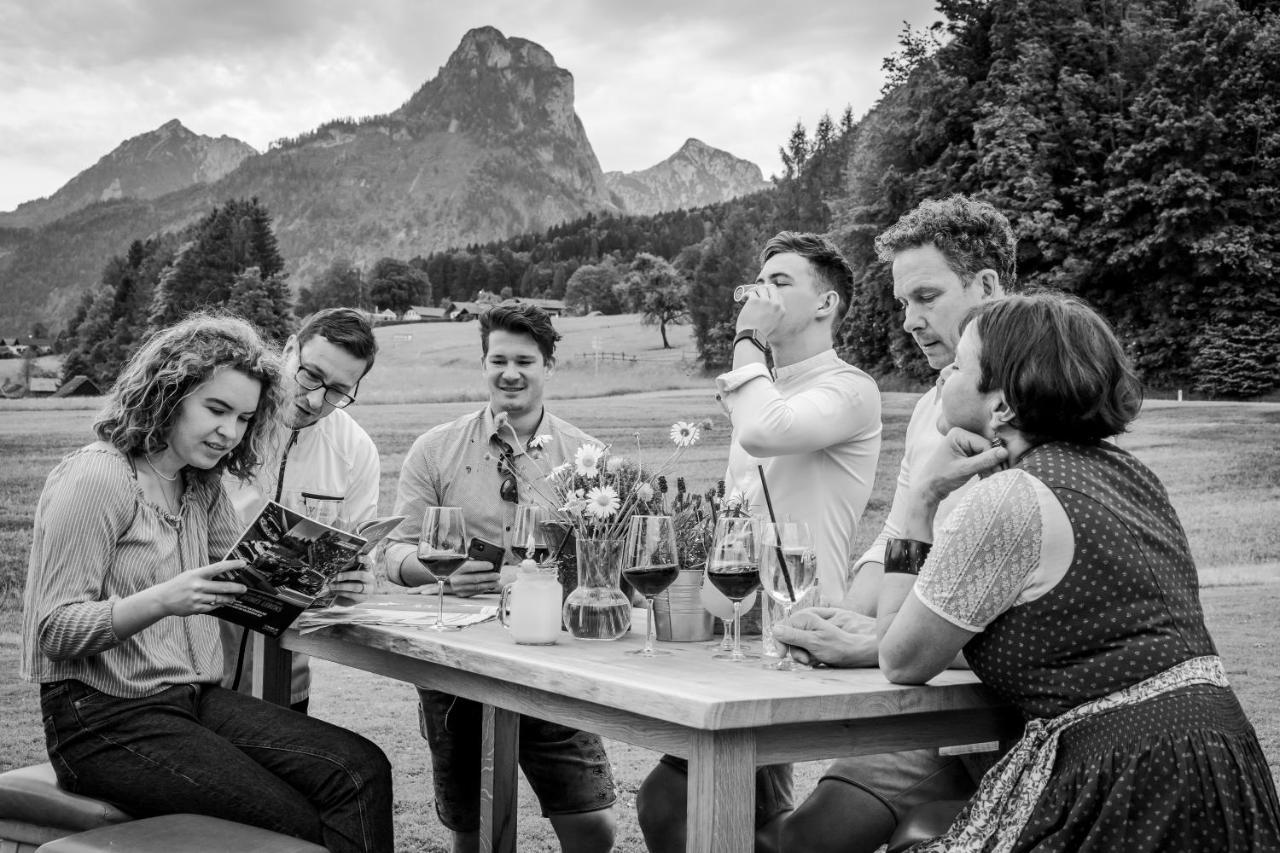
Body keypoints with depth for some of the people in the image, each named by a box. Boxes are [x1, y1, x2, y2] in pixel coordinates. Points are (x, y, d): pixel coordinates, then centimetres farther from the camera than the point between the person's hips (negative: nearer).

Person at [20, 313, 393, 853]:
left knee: (362, 772, -13)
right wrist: (162, 601, -31)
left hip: (194, 698, 8)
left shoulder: (203, 485, 13)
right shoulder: (94, 479, -12)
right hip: (101, 718, -7)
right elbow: (55, 630, -15)